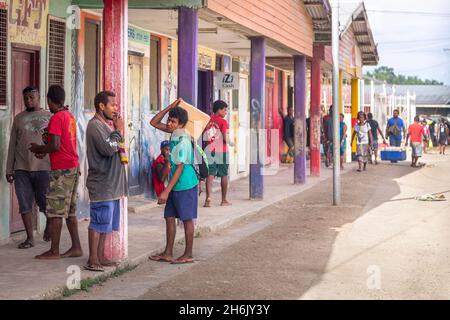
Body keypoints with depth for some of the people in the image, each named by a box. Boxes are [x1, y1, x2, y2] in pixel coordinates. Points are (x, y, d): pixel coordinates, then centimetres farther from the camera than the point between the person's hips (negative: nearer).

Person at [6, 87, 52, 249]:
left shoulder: (49, 117, 5)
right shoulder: (19, 118, 12)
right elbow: (12, 145, 12)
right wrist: (9, 169, 8)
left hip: (43, 167, -2)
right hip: (22, 169, 2)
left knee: (45, 202, 3)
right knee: (24, 205, 2)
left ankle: (49, 225, 31)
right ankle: (30, 238, 11)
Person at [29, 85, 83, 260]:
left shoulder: (56, 118, -14)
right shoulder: (70, 116, 13)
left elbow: (55, 146, -21)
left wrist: (38, 149, -5)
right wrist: (43, 149, 16)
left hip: (61, 170, -9)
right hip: (74, 167, 9)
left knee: (55, 211, -3)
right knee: (70, 210, 13)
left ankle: (54, 251, 0)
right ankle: (76, 247, 15)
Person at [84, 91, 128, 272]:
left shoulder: (106, 125, 18)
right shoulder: (95, 125, -13)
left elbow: (115, 148, 24)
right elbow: (108, 148, -23)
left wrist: (118, 130, 10)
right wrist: (118, 131, -11)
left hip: (111, 184, 10)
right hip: (101, 184, -10)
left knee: (106, 222, 13)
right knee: (99, 222, -7)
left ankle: (100, 256, 19)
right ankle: (92, 260, -3)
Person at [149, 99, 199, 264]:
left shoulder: (183, 140, -22)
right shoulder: (174, 132, 4)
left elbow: (179, 168, -23)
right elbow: (154, 122, 14)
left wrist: (166, 191, -24)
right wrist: (170, 107, 0)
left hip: (185, 185, -9)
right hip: (175, 185, 9)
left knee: (187, 219, 1)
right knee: (169, 217, 10)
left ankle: (188, 255, 11)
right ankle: (168, 253, 17)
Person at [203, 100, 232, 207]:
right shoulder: (223, 121, -9)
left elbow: (204, 137, 6)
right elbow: (225, 138, -14)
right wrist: (230, 142, 5)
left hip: (210, 151, 4)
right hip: (221, 151, -4)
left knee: (210, 175, 1)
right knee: (224, 175, 8)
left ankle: (208, 198, -15)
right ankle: (224, 200, 14)